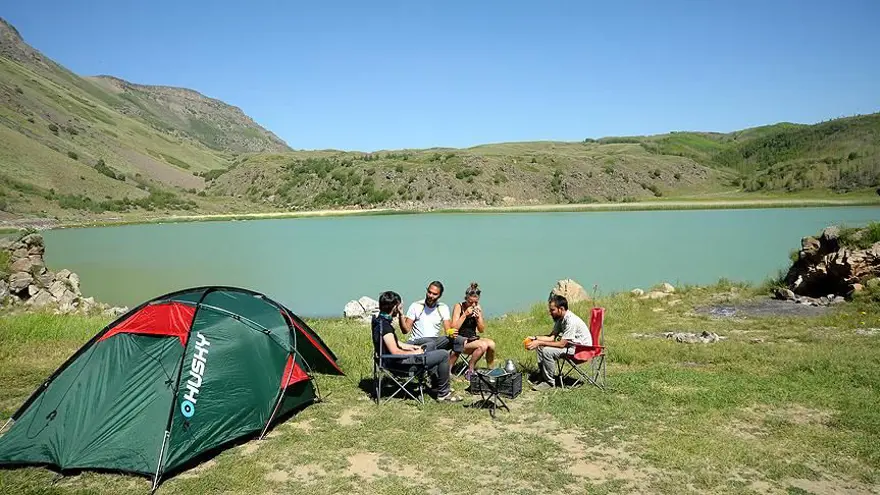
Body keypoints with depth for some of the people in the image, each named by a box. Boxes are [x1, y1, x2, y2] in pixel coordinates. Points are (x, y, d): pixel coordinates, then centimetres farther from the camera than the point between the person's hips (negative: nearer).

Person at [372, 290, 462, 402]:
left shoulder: (379, 320, 5)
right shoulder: (384, 325, -26)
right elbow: (395, 351, -27)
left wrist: (409, 347, 10)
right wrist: (414, 353, -13)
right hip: (400, 363, -11)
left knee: (430, 350, 31)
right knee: (444, 355, -8)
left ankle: (437, 386, 36)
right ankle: (443, 393, 4)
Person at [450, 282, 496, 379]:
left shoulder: (478, 308, 6)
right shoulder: (458, 307, -7)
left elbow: (482, 330, 6)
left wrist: (478, 317, -11)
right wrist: (465, 314, -20)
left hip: (473, 338, 5)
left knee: (491, 344, -24)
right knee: (483, 345, -30)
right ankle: (469, 371, -13)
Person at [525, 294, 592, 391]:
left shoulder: (571, 321, -28)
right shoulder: (560, 318, 0)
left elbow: (562, 344, -28)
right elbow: (552, 337, 4)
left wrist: (539, 343, -26)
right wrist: (535, 338, -10)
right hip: (570, 343, 10)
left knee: (547, 351, -24)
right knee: (540, 347, 5)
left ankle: (550, 382, -9)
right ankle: (542, 376, 11)